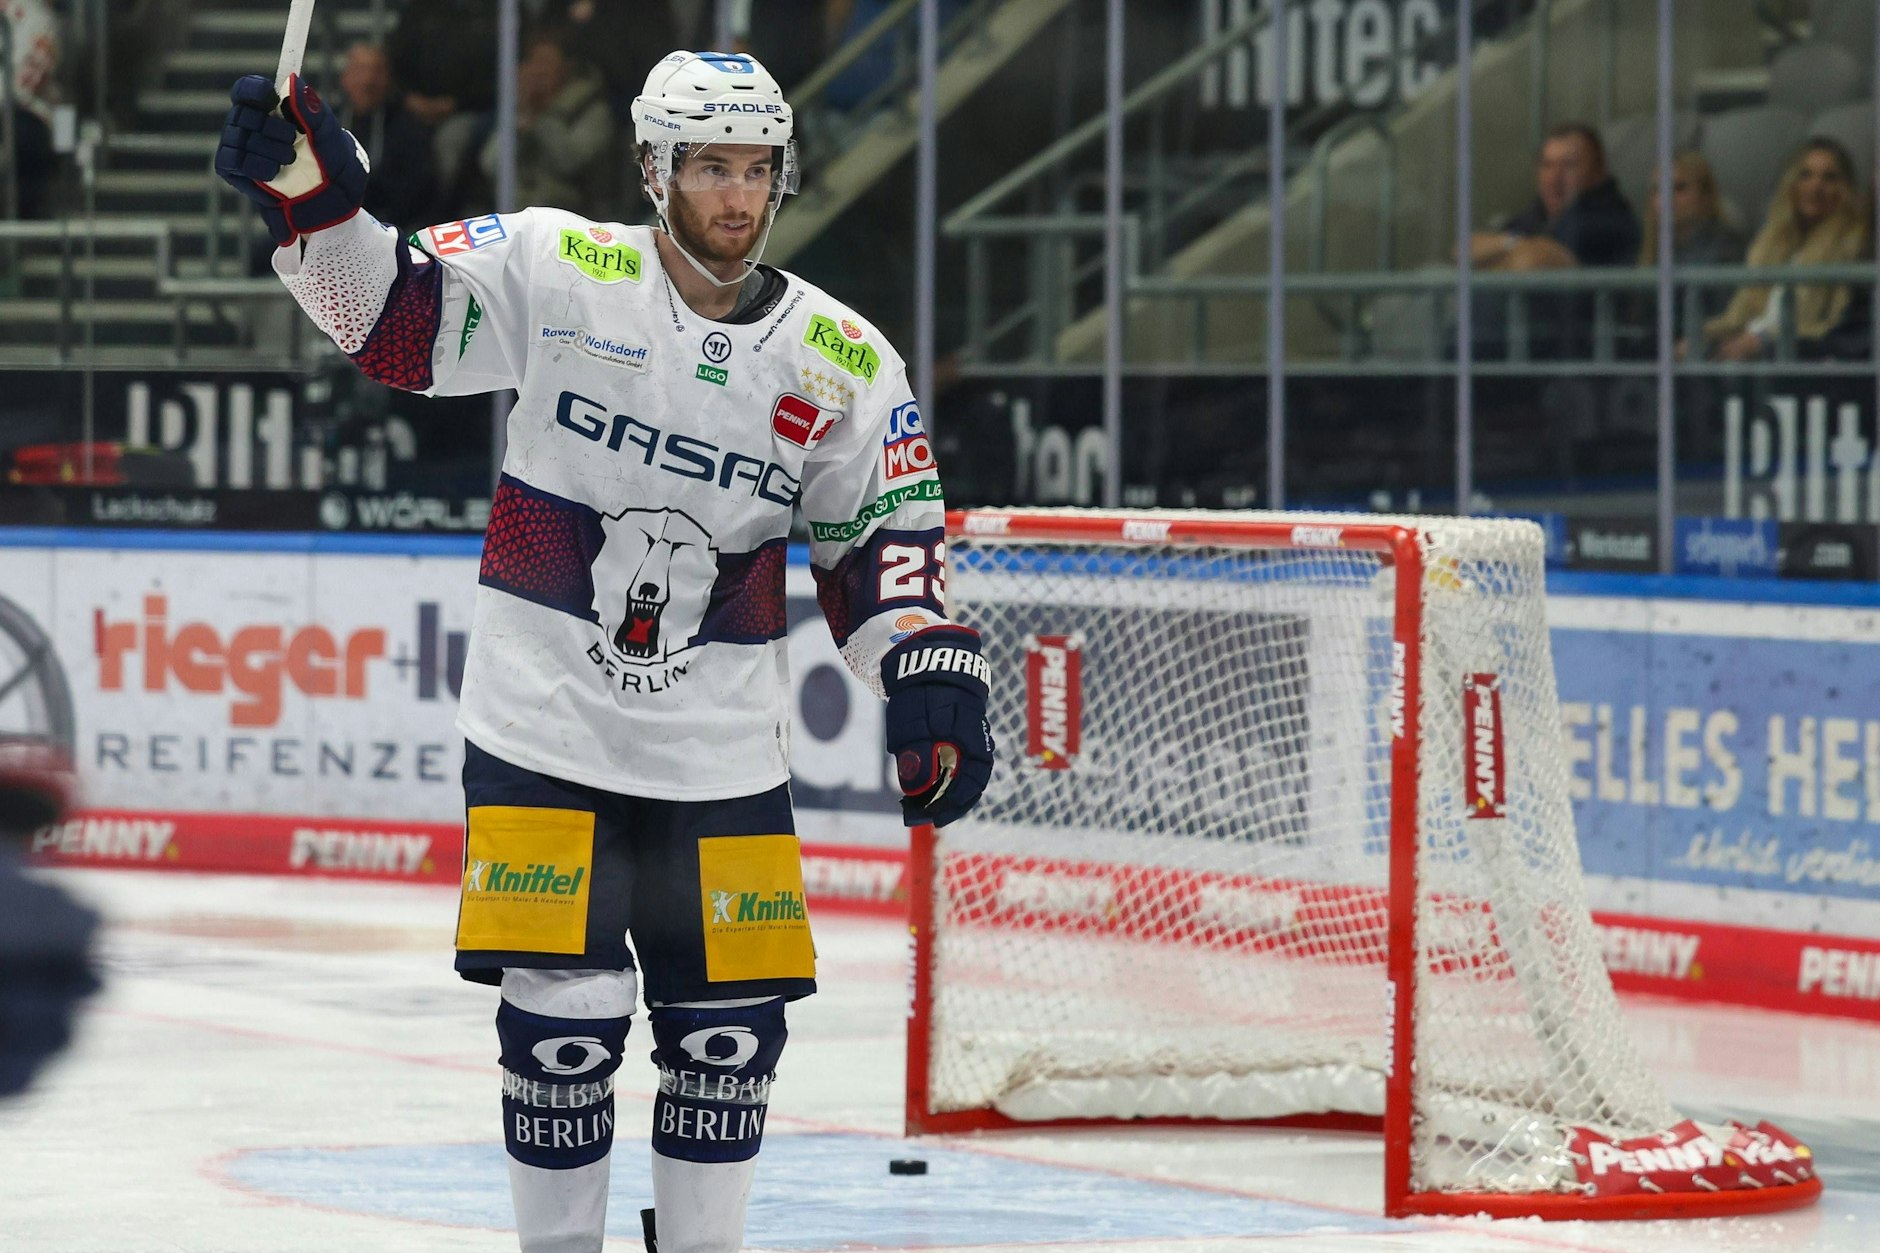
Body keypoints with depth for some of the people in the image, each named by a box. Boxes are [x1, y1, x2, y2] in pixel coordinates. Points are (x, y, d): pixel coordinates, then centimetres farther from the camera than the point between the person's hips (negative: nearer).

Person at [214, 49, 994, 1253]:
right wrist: (313, 195, -22)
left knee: (731, 1019, 3)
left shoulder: (843, 362, 1)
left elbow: (890, 543, 6)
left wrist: (934, 675, -7)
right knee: (562, 1014, -6)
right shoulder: (555, 269, -6)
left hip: (720, 750, 3)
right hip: (543, 731, -3)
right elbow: (394, 317, -6)